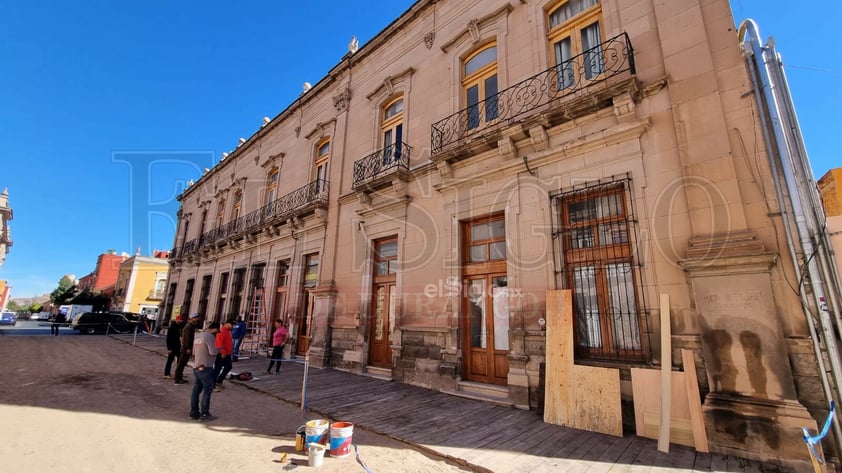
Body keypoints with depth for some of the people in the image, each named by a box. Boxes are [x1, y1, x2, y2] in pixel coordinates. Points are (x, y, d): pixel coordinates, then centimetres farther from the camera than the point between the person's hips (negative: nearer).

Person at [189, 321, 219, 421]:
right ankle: (204, 414, 4)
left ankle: (194, 412, 20)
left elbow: (194, 353, 18)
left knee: (196, 390, 13)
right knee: (207, 391, 0)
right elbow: (213, 353, -21)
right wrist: (217, 349, -3)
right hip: (205, 368, -9)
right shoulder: (210, 336, -17)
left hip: (196, 368, 9)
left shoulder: (197, 336, 12)